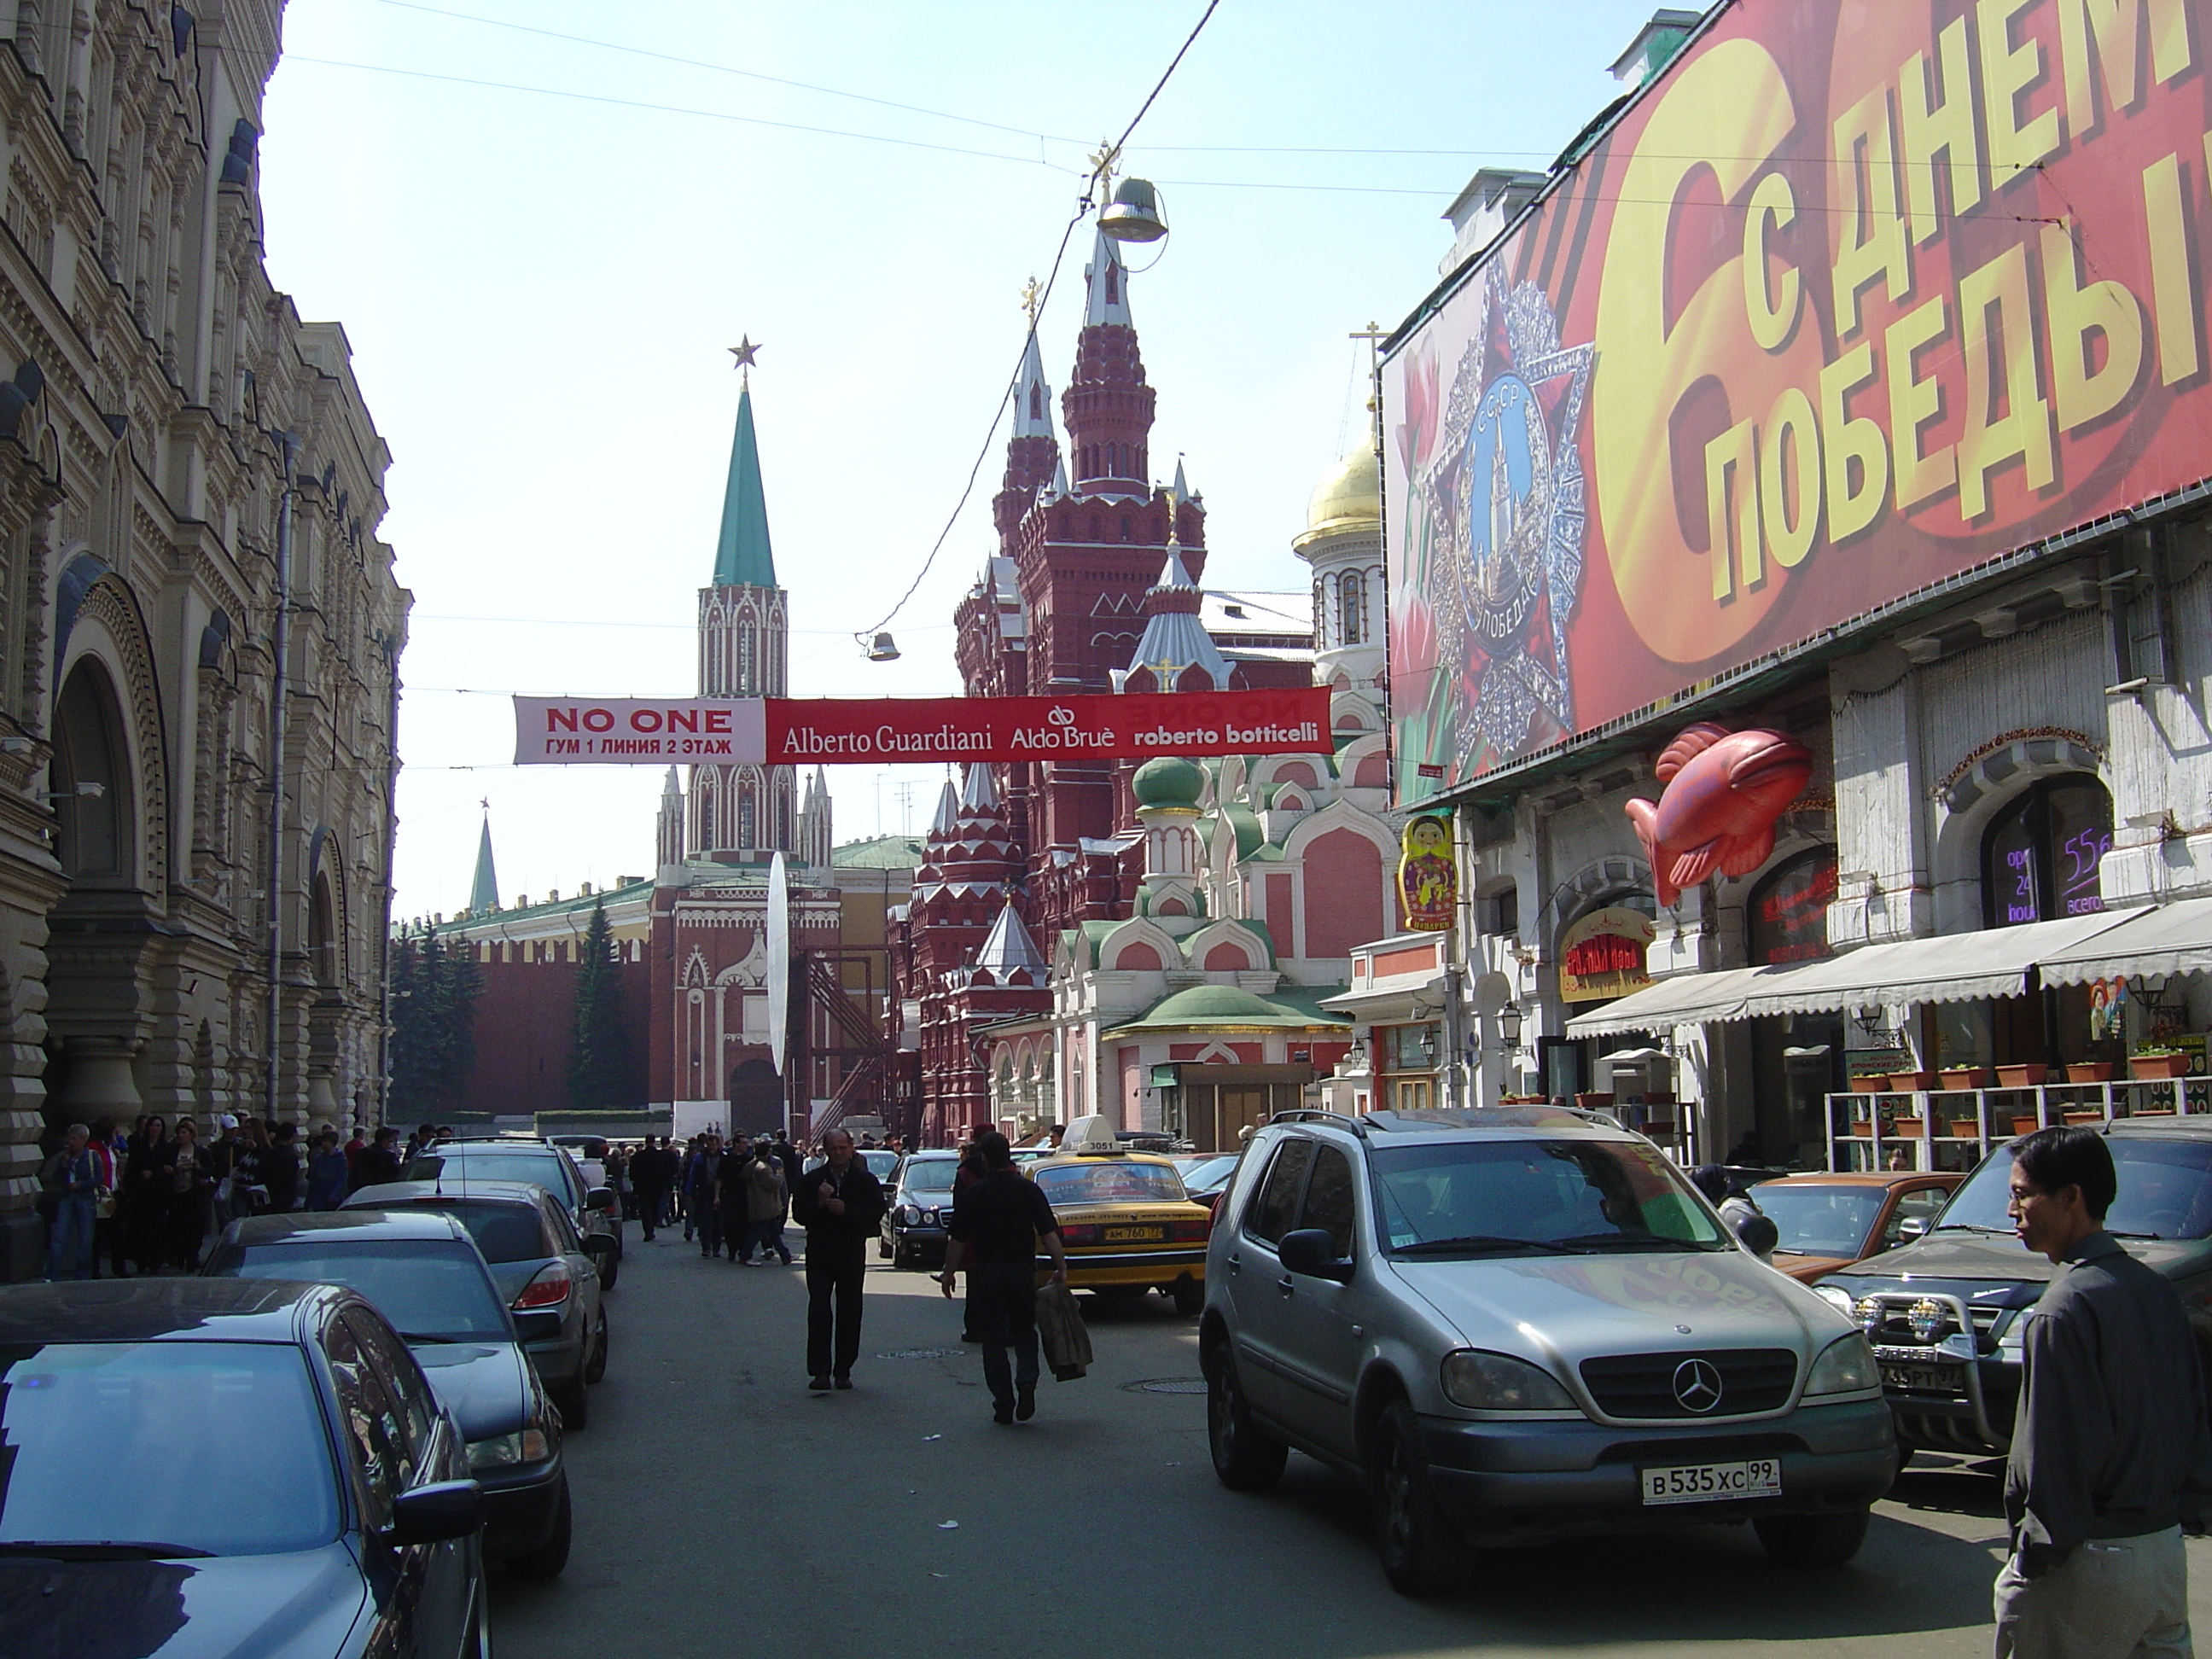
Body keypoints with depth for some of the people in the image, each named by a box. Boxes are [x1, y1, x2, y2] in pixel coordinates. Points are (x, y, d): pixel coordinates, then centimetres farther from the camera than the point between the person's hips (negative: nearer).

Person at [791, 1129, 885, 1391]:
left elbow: (876, 1213, -7)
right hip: (819, 1256, -1)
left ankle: (843, 1372, 13)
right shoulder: (810, 1180, 4)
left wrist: (846, 1210, -18)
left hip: (852, 1256, 1)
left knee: (849, 1315, 5)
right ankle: (820, 1372, -8)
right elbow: (798, 1214, -3)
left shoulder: (866, 1181, 3)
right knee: (819, 1312, -8)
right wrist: (819, 1203, -19)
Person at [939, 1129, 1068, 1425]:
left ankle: (1003, 1405, 5)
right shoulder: (1029, 1190, -2)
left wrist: (949, 1272, 8)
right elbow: (1049, 1234, -8)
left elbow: (958, 1240, -3)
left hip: (986, 1271, -1)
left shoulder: (972, 1193, -5)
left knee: (993, 1339, 7)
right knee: (1024, 1331, 17)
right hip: (1022, 1269, 1)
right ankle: (1026, 1381, -9)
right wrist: (1061, 1266, -4)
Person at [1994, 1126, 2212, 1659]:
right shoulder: (2155, 1286, 6)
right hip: (2166, 1547, 8)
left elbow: (2060, 1452, -19)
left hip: (2089, 1561, -8)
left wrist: (2036, 1550, -11)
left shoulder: (2063, 1309, -19)